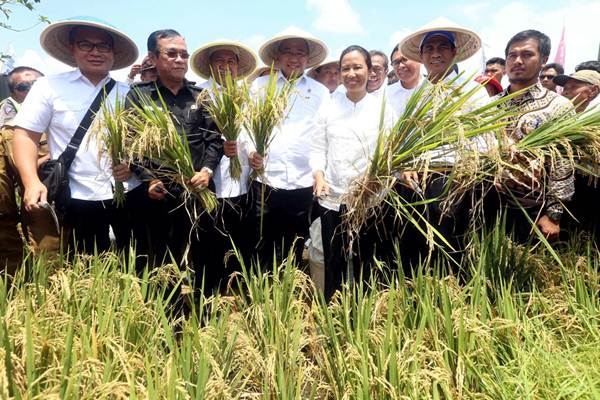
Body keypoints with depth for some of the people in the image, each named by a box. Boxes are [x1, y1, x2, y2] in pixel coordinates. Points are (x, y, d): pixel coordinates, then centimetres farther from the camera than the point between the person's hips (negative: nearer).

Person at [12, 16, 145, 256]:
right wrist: (32, 182, -14)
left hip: (130, 195, 2)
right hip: (79, 199, -1)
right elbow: (25, 135, 0)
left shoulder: (128, 94, 9)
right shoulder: (49, 87, 4)